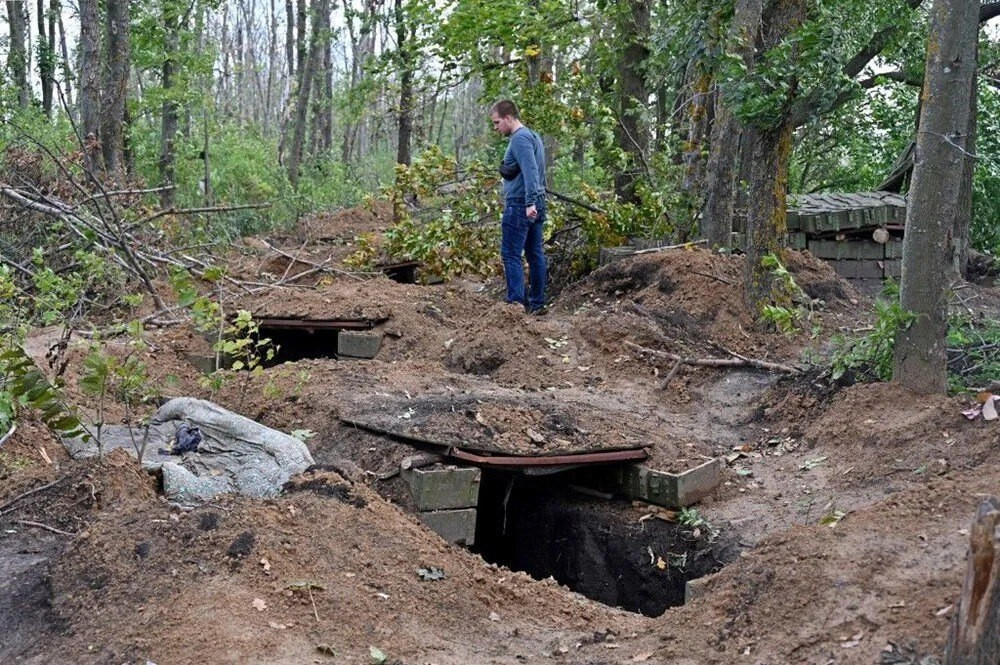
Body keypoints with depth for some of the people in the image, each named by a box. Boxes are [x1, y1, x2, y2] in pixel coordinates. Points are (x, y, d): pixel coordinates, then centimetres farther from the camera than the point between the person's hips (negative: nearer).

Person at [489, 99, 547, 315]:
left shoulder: (519, 139, -13)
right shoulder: (533, 136, 18)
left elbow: (530, 171, -24)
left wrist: (529, 203, -30)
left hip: (519, 205, -10)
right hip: (537, 205, 10)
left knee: (511, 254, -9)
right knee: (535, 254, 10)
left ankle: (516, 302, -13)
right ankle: (537, 303, 13)